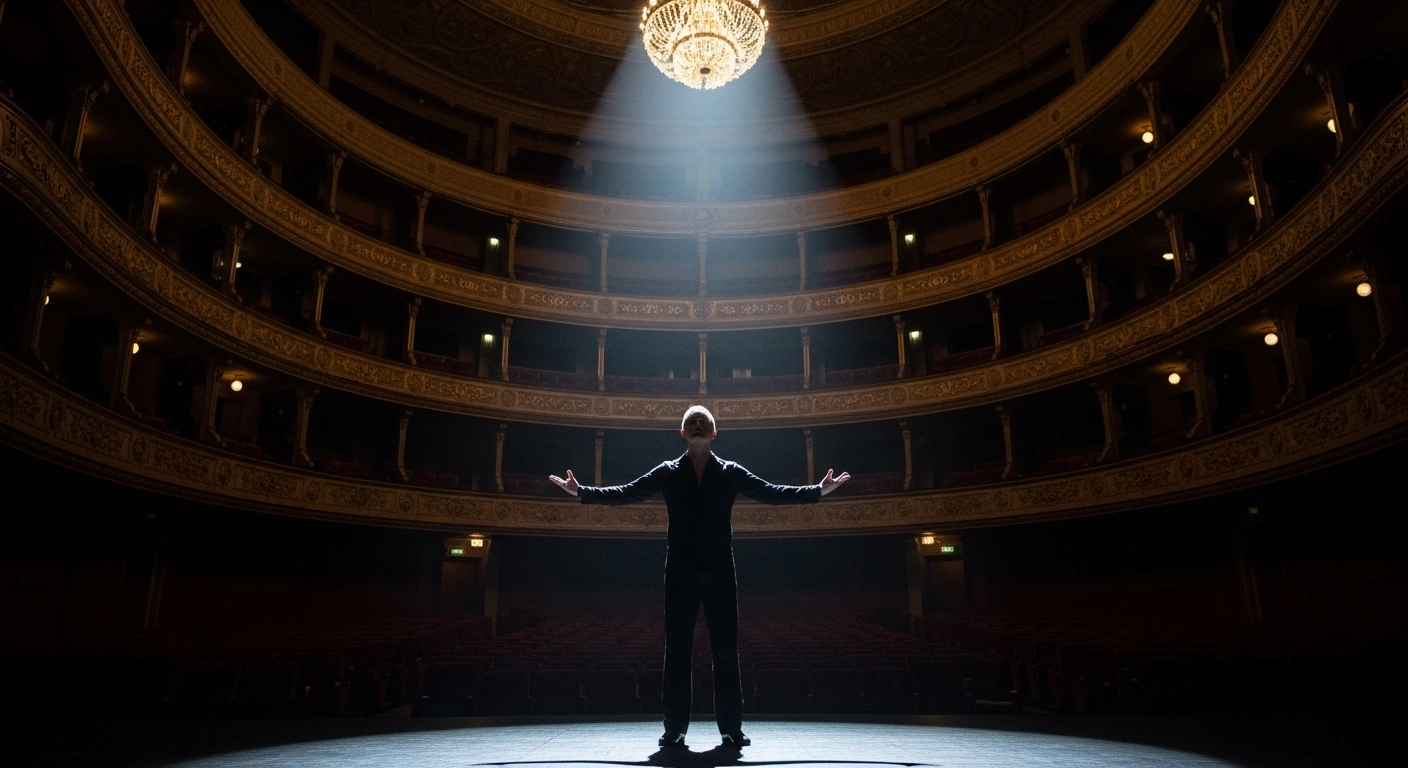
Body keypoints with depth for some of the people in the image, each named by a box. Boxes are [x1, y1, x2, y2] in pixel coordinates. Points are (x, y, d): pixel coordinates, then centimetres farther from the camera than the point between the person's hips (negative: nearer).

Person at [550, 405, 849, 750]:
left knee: (726, 650, 2)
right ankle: (674, 730, 9)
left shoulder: (730, 473, 7)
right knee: (677, 651, 2)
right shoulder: (668, 473, 7)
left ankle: (732, 728, 9)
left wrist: (819, 490, -2)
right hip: (680, 573, 0)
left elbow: (772, 493, 6)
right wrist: (581, 491, -3)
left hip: (720, 572, 0)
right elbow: (626, 493, 5)